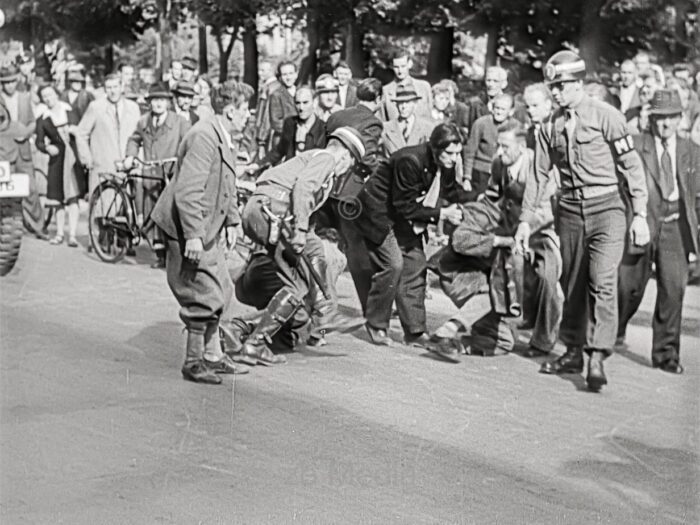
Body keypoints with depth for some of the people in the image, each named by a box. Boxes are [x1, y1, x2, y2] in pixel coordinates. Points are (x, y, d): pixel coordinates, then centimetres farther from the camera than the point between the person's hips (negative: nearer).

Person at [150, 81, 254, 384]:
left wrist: (232, 221, 19)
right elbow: (187, 191, -26)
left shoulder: (224, 139, 13)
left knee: (220, 291, 16)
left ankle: (212, 356, 26)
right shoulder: (203, 137, -21)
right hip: (187, 230, -11)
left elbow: (228, 186, 25)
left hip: (207, 230, 11)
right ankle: (194, 363, 5)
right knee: (206, 295, -7)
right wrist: (193, 235, -28)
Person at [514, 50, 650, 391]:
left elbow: (632, 166, -4)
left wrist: (640, 214, -7)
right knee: (572, 284, 11)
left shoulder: (606, 116, -5)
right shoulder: (551, 126, 9)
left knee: (602, 283, -15)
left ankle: (597, 359, -16)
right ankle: (573, 352, 24)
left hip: (606, 208, -5)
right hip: (570, 210, 5)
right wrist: (526, 220, 13)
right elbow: (540, 175, 15)